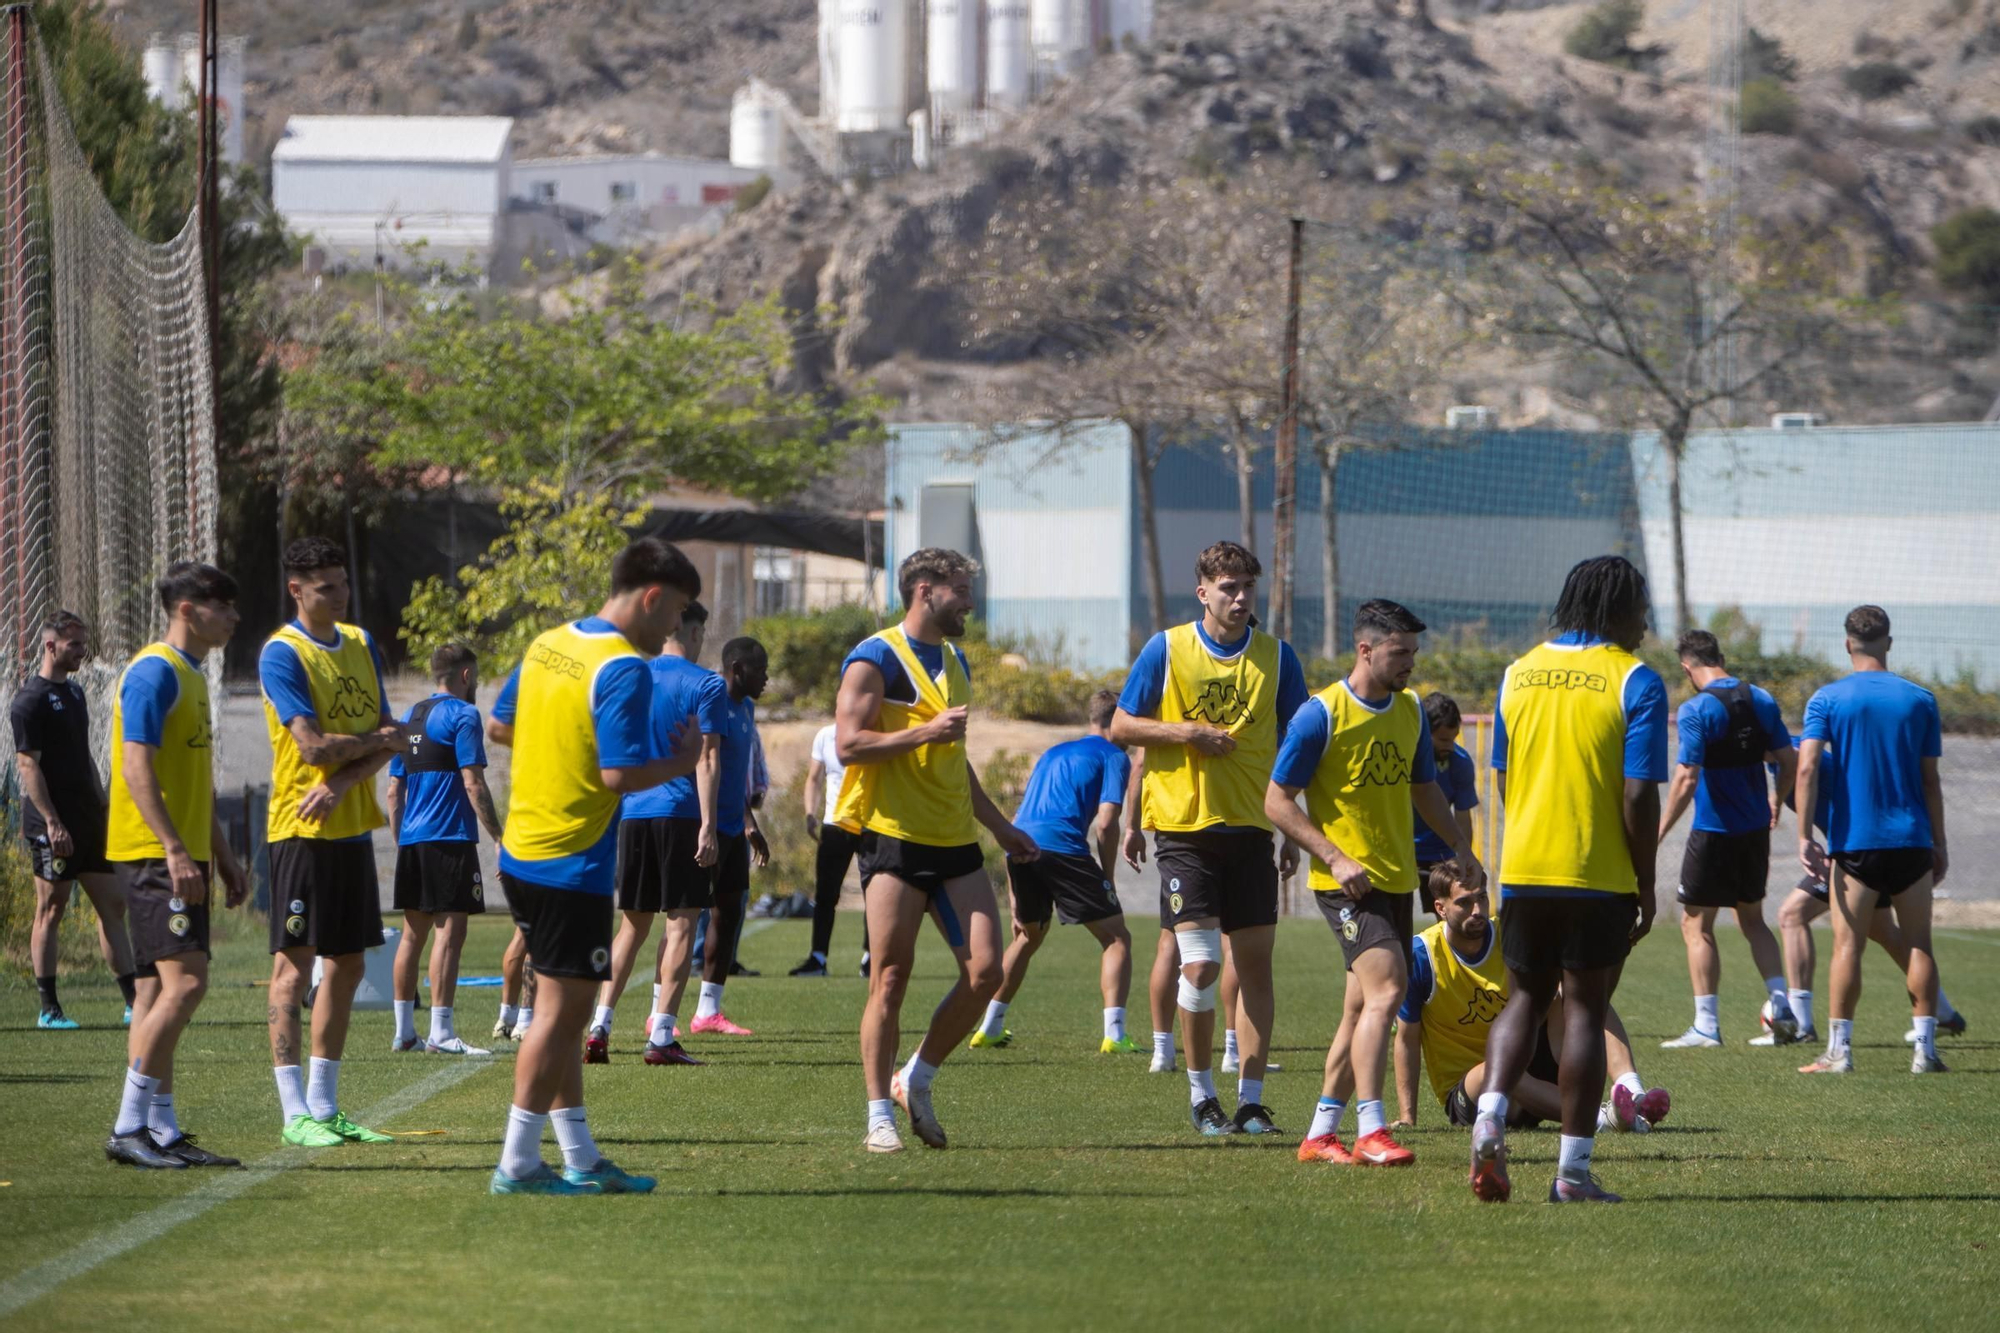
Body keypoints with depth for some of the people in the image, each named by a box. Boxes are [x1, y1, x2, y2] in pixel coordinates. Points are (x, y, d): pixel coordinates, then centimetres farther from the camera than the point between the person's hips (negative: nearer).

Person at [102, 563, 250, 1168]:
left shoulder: (191, 675, 18)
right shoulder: (155, 672, -13)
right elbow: (137, 767, -20)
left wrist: (222, 856, 24)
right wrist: (176, 851, -25)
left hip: (182, 856, 10)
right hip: (153, 855, -10)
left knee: (160, 991, 9)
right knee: (184, 982, -16)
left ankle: (161, 1131, 10)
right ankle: (129, 1127, -13)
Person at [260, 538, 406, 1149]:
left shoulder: (361, 645, 12)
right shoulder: (282, 654, -11)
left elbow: (388, 737, 5)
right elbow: (313, 745, -19)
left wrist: (342, 782, -13)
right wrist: (375, 740, -4)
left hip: (352, 823, 8)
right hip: (302, 828, -7)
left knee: (346, 965, 9)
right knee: (294, 964, -5)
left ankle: (324, 1106, 16)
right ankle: (295, 1113, -5)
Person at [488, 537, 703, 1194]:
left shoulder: (547, 644, 10)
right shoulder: (623, 669, -17)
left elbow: (500, 724, 20)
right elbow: (620, 773, -22)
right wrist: (682, 761, -6)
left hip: (521, 853, 9)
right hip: (572, 863, -9)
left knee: (562, 1009, 14)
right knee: (563, 1010, -2)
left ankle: (581, 1158, 19)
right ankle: (518, 1163, 0)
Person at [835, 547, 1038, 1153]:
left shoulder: (955, 664, 21)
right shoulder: (874, 660, -5)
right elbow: (849, 743, -14)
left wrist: (1000, 826, 29)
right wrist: (927, 731, -19)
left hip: (955, 844, 7)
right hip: (893, 837, -7)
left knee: (985, 971, -4)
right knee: (891, 978, -6)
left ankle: (917, 1081, 12)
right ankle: (880, 1114, 1)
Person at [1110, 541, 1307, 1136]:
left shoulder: (1277, 657, 5)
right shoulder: (1166, 650, 0)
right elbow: (1121, 728, 4)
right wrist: (1184, 733, -12)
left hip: (1251, 828, 2)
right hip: (1183, 825, -2)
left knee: (1255, 963, 1)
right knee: (1200, 964, -10)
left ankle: (1251, 1100, 7)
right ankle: (1201, 1093, 7)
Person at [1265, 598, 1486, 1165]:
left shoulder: (1411, 711, 9)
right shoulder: (1321, 714, -12)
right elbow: (1277, 800, -10)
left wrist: (1460, 848, 10)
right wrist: (1335, 858, -19)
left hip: (1398, 879, 7)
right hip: (1347, 882, -7)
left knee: (1364, 1007, 8)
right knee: (1386, 987, -21)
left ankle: (1321, 1133, 16)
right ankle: (1370, 1131, -22)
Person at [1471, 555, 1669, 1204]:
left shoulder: (1519, 673, 7)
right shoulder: (1635, 680, -8)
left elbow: (1502, 780, 12)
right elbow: (1638, 795, -12)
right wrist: (1645, 886, -4)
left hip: (1523, 871, 4)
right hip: (1600, 876, -4)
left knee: (1524, 999, 16)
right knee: (1584, 1009, 2)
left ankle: (1490, 1117, -7)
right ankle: (1573, 1170, 2)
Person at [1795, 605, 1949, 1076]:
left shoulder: (1827, 700, -1)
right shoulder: (1920, 700, 4)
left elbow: (1807, 767, -11)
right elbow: (1930, 780, 6)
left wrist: (1804, 837, -10)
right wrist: (1939, 844, 12)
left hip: (1854, 841, -1)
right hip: (1912, 841, 1)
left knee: (1848, 945, 0)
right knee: (1918, 944, 6)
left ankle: (1839, 1049, -3)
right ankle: (1925, 1049, 2)